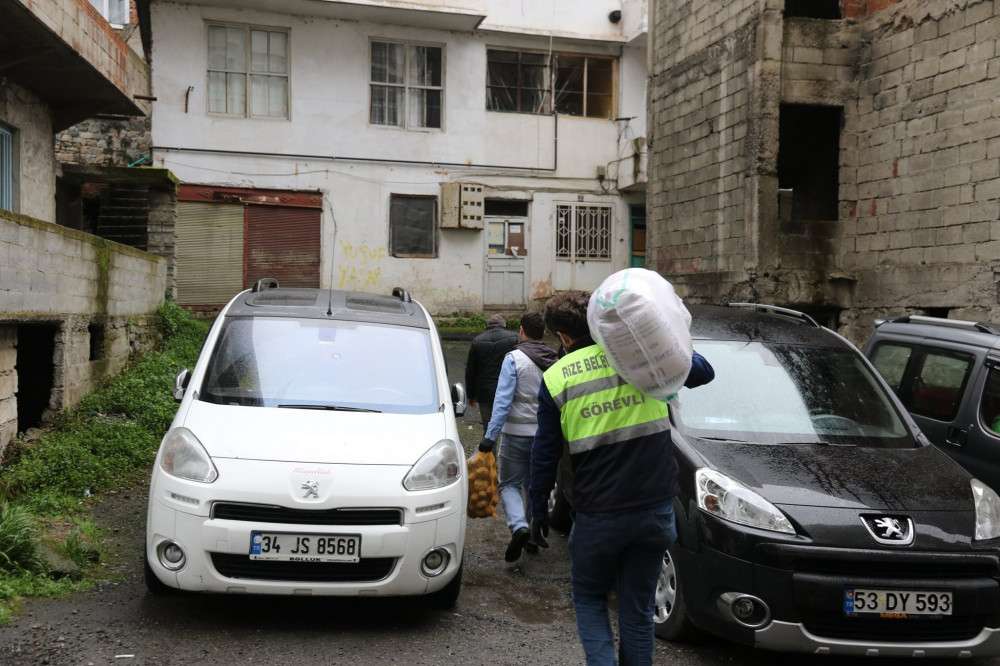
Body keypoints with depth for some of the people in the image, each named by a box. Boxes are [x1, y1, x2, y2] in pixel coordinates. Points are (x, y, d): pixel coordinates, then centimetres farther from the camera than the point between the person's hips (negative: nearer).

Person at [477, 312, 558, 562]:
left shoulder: (514, 359, -10)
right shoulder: (555, 362, 5)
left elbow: (503, 401, -15)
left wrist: (490, 435, -14)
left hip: (517, 432, -4)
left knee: (509, 484, 5)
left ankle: (519, 526, -17)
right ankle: (534, 533, 24)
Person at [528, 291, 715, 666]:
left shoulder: (555, 379, -3)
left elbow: (545, 455, -1)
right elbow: (704, 372, 13)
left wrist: (538, 511, 10)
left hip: (598, 515, -2)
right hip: (656, 508, 2)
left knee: (589, 599, 20)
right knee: (638, 608, 16)